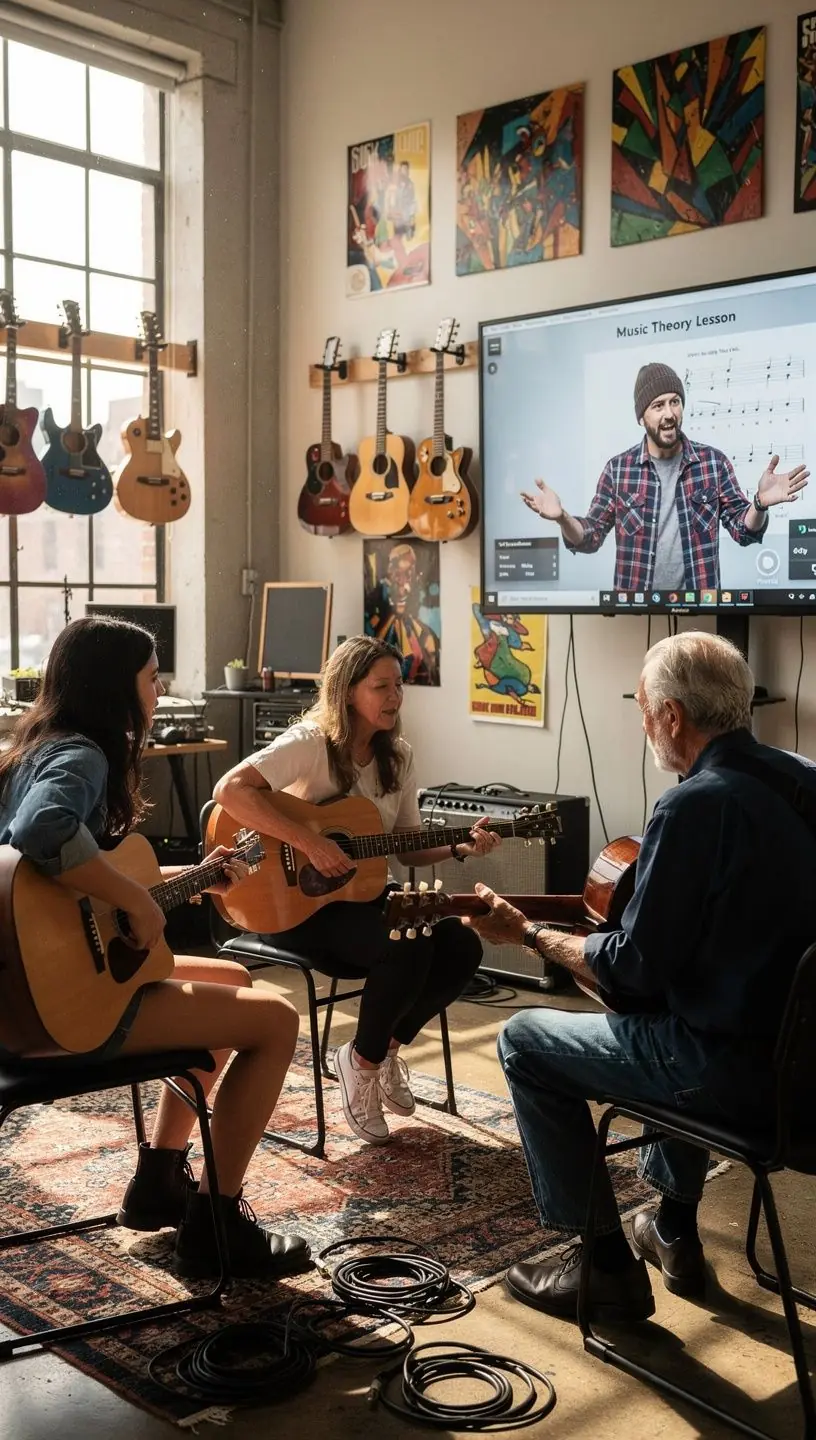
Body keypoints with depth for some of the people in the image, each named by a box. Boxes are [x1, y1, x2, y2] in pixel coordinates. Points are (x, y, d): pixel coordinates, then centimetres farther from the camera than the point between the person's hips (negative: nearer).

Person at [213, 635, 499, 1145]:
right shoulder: (311, 742, -17)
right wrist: (310, 842, -33)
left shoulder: (397, 756, 5)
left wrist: (461, 848, -10)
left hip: (360, 893, 7)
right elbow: (231, 789, -31)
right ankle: (362, 1060, -3)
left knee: (462, 947, -13)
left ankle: (388, 1048, 10)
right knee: (409, 947, -30)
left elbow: (410, 848, 10)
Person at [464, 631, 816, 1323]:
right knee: (670, 1016, 36)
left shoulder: (696, 804, -21)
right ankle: (674, 1232, 40)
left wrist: (529, 935, -4)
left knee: (525, 1040, 7)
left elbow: (635, 969, -17)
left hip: (737, 1065, -9)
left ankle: (608, 1265, 14)